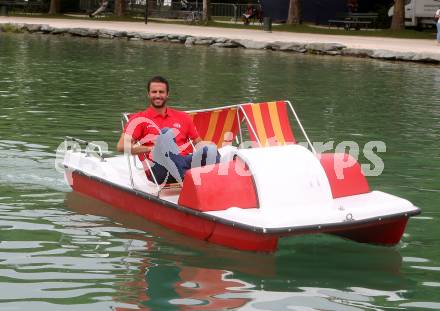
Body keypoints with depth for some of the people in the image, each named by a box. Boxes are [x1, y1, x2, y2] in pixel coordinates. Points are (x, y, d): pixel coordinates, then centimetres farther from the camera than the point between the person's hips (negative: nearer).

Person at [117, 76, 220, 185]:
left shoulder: (182, 117, 25)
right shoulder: (139, 119, 13)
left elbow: (198, 142, 29)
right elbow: (122, 146, 2)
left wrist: (205, 147, 4)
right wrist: (151, 149, -7)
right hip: (159, 170, -4)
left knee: (211, 149, -25)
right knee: (167, 133, -32)